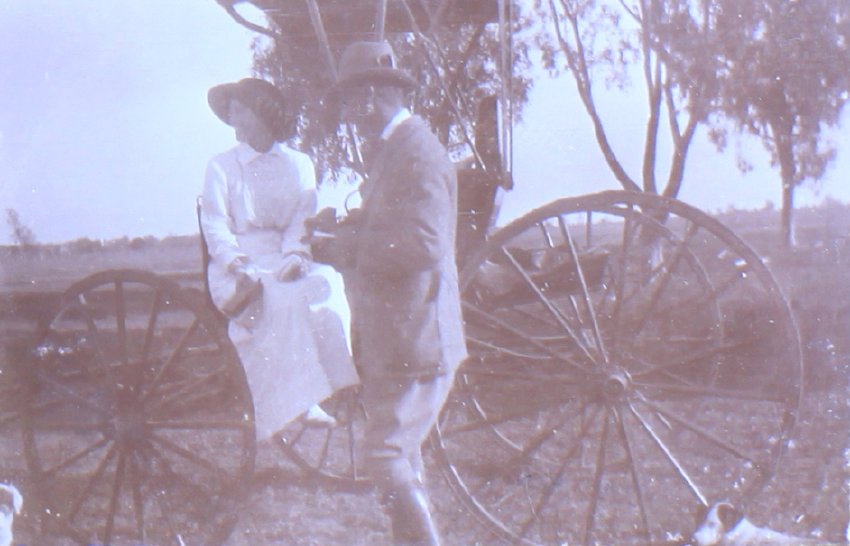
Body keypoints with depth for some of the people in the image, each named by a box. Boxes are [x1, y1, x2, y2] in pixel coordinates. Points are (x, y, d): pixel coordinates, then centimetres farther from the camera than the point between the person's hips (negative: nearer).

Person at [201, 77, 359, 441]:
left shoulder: (298, 165, 19)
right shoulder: (221, 166, 15)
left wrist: (295, 254, -14)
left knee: (325, 283, -31)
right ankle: (295, 401, -35)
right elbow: (215, 223, 3)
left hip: (286, 259, 2)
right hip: (240, 266, -1)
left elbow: (304, 218, 7)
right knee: (278, 299, -34)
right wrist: (236, 262, -16)